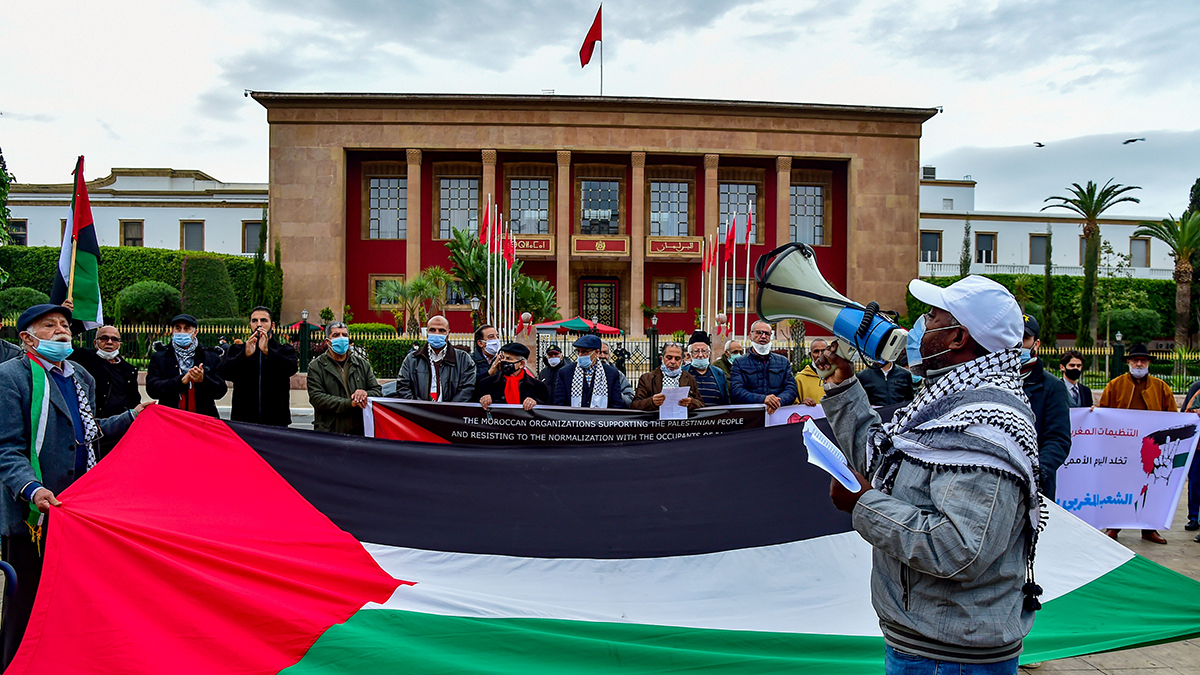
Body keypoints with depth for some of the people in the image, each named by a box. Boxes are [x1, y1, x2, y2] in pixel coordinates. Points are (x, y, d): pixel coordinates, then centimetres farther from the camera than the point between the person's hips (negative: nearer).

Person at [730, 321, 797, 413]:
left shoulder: (783, 362, 19)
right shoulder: (739, 363, 9)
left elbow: (791, 389, 8)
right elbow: (737, 392, -4)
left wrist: (778, 401, -14)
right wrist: (763, 399, -19)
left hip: (779, 412, 2)